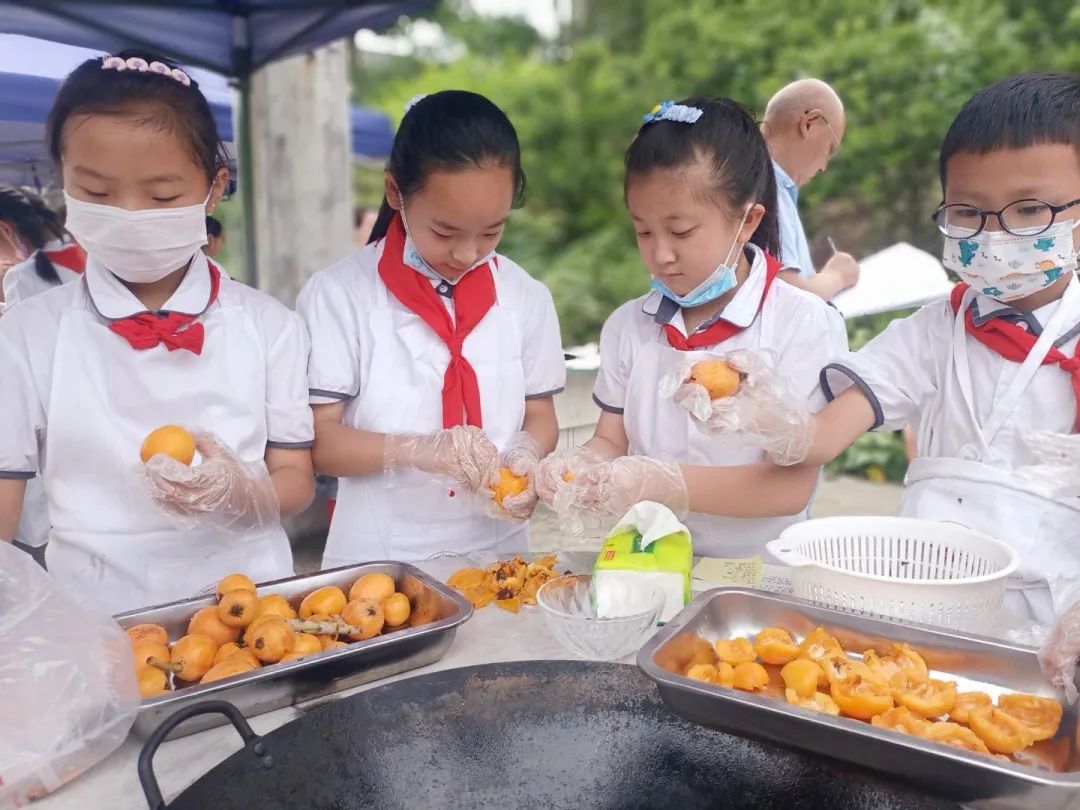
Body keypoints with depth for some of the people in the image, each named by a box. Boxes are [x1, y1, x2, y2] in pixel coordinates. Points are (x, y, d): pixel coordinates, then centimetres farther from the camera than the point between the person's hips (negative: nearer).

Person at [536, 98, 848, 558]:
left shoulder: (805, 325, -8)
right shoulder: (628, 326, 6)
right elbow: (611, 440, 9)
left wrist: (667, 484, -25)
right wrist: (581, 465, -13)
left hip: (753, 570, -1)